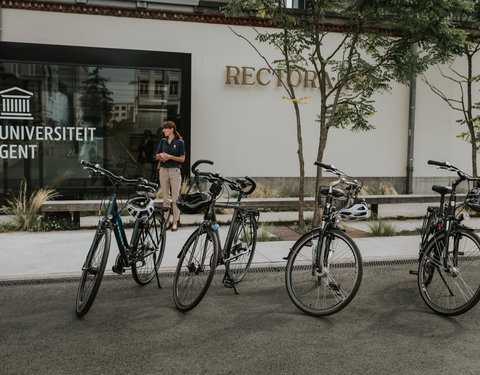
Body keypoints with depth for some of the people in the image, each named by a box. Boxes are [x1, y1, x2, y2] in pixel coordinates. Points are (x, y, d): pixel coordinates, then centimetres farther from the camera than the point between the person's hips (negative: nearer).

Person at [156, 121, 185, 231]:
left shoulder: (179, 142, -3)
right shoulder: (163, 141, 11)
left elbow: (182, 159, -5)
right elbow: (156, 156, 13)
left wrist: (169, 156, -14)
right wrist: (161, 155, -9)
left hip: (175, 170, -5)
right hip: (163, 170, 5)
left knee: (175, 197, -3)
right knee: (165, 197, 7)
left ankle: (175, 222, 2)